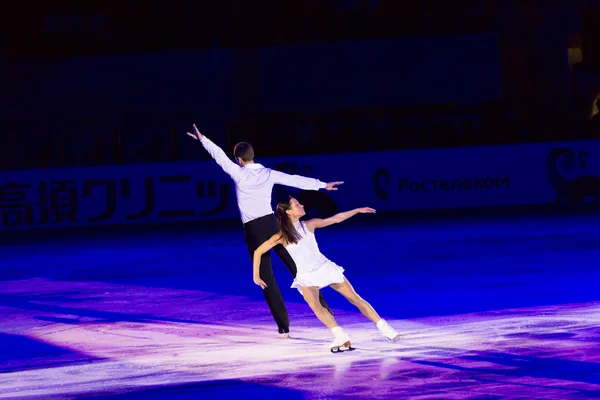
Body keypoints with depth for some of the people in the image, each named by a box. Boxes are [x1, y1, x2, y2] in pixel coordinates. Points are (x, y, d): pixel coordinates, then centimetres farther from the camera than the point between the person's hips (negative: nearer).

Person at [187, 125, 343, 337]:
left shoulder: (240, 174, -8)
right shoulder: (269, 174, 4)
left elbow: (220, 156, -3)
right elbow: (296, 180, 9)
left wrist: (202, 139, 8)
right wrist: (322, 185, 18)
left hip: (253, 230, -4)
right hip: (272, 223, 4)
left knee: (267, 279, 1)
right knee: (296, 266, 10)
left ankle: (283, 326, 1)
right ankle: (321, 304, 8)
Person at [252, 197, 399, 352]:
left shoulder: (309, 225, -5)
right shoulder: (281, 236, -13)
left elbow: (336, 218, 4)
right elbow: (258, 252, -5)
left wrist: (358, 210, 5)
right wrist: (256, 276, -8)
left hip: (326, 268, 3)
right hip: (306, 277, -3)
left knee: (354, 298, 2)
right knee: (313, 303, -32)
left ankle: (383, 327, 8)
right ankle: (340, 337, -37)